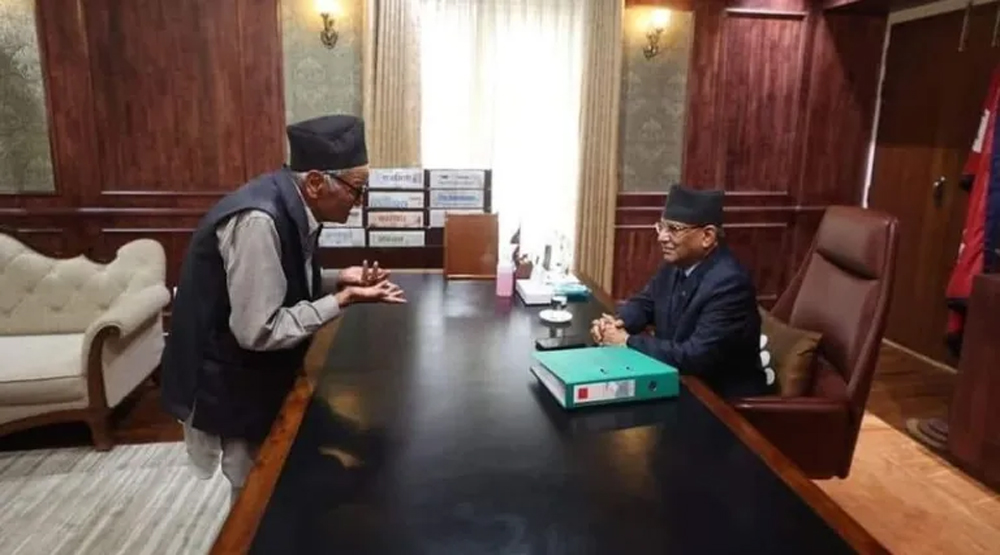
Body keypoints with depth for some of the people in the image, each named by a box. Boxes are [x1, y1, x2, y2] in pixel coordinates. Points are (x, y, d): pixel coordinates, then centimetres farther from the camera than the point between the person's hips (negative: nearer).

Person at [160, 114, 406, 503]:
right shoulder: (258, 220, -30)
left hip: (260, 376, 9)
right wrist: (342, 301, -27)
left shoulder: (291, 207, -3)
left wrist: (339, 279, -4)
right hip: (232, 387, -8)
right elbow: (259, 332, -31)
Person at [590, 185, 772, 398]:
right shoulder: (677, 263, -2)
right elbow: (644, 302, 11)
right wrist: (618, 323, -10)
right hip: (681, 381, 7)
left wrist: (628, 341, -23)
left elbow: (695, 357, -30)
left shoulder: (730, 283, -25)